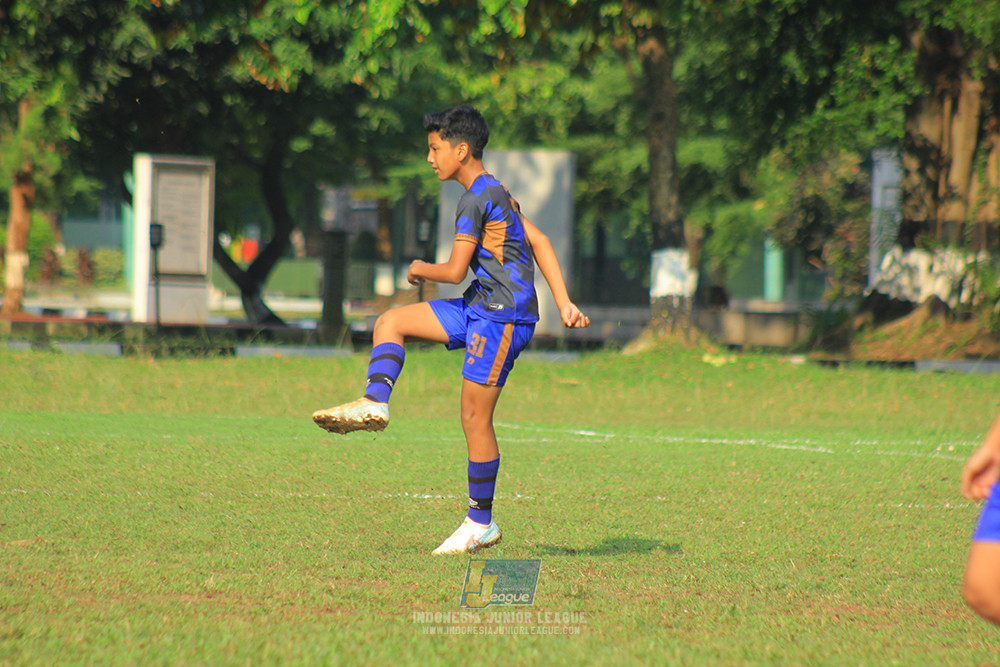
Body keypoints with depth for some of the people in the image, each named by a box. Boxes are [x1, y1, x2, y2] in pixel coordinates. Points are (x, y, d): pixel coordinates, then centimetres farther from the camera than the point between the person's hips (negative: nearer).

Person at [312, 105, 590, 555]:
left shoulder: (476, 200, -15)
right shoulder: (496, 193, 16)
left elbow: (455, 271, -15)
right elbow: (539, 242, 14)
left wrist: (419, 270, 7)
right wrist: (564, 304, 9)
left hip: (502, 315, -10)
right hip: (482, 308, 10)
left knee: (475, 417, -6)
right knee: (390, 322, 8)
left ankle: (481, 525, 1)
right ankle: (374, 404, -7)